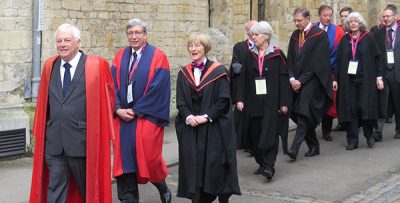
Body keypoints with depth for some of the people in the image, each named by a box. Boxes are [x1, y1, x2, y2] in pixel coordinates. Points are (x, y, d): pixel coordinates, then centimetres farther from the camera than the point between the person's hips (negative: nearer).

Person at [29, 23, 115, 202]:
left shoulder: (97, 66, -6)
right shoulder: (50, 66, 8)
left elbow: (108, 99, -2)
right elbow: (44, 102, 12)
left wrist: (101, 133, -1)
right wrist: (41, 131, 8)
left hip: (83, 140, -3)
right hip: (54, 140, 3)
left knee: (88, 187, 13)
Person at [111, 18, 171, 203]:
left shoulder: (157, 57, -4)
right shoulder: (120, 56, 10)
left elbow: (157, 89, -11)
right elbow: (113, 84, 5)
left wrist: (136, 110, -12)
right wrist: (118, 109, -9)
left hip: (147, 117, -4)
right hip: (122, 118, 4)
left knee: (148, 158, -2)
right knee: (124, 158, 2)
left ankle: (161, 185, 27)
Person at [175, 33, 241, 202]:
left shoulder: (218, 71, -4)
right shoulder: (184, 73, 8)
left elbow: (224, 100, -9)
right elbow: (180, 101, 5)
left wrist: (206, 117, -16)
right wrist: (188, 117, -13)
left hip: (214, 129, -3)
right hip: (190, 130, 3)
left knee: (216, 167, 0)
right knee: (193, 168, 1)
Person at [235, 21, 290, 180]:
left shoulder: (277, 55, -4)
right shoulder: (249, 55, 7)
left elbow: (284, 79, -5)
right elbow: (243, 79, 6)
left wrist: (284, 102, -9)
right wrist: (240, 99, -3)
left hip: (271, 102, -4)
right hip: (253, 101, 4)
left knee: (269, 133, -7)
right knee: (256, 134, 8)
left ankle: (269, 166, -9)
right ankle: (261, 163, 19)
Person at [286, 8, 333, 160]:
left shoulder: (319, 35, -7)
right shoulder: (294, 36, 12)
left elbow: (317, 62, -12)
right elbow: (290, 60, 11)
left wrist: (301, 81, -14)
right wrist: (292, 78, -6)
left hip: (312, 82, -6)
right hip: (298, 83, 6)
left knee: (304, 114, -16)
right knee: (302, 116, 6)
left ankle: (295, 148, -21)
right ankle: (313, 147, 18)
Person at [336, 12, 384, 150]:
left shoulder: (368, 38, 2)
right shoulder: (345, 40, 9)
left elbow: (376, 58, 1)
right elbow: (338, 60, 8)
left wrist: (379, 77, -5)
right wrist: (336, 79, 2)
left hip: (365, 79, -2)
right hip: (348, 80, 2)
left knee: (365, 107, -6)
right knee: (351, 109, 0)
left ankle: (369, 136, 14)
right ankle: (352, 141, 6)